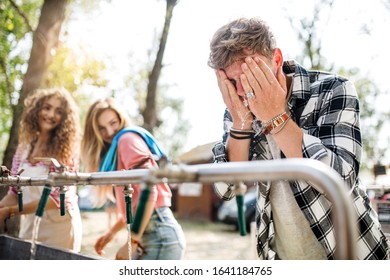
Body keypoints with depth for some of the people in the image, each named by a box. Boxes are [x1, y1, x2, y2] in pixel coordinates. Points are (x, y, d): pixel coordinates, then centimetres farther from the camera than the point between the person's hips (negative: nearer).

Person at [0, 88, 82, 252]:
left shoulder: (66, 150, -11)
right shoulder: (23, 148, 4)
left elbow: (57, 197, -16)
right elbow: (14, 192, 5)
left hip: (59, 228, -4)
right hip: (29, 227, 5)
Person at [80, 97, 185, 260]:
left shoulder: (127, 139, -7)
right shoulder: (115, 151, 22)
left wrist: (132, 241, -17)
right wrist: (111, 232, 18)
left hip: (159, 236, -10)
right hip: (149, 236, 10)